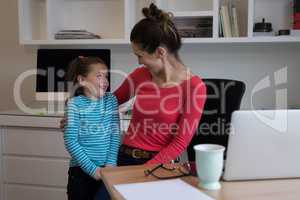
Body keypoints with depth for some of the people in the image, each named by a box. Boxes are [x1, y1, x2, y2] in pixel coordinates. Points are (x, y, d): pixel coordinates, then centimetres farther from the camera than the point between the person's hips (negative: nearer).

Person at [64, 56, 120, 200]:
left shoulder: (111, 100, 3)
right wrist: (92, 168, -14)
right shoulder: (75, 103, -9)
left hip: (106, 169, 3)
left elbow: (115, 134, 0)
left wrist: (111, 163, -10)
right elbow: (70, 141, -12)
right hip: (81, 170, -2)